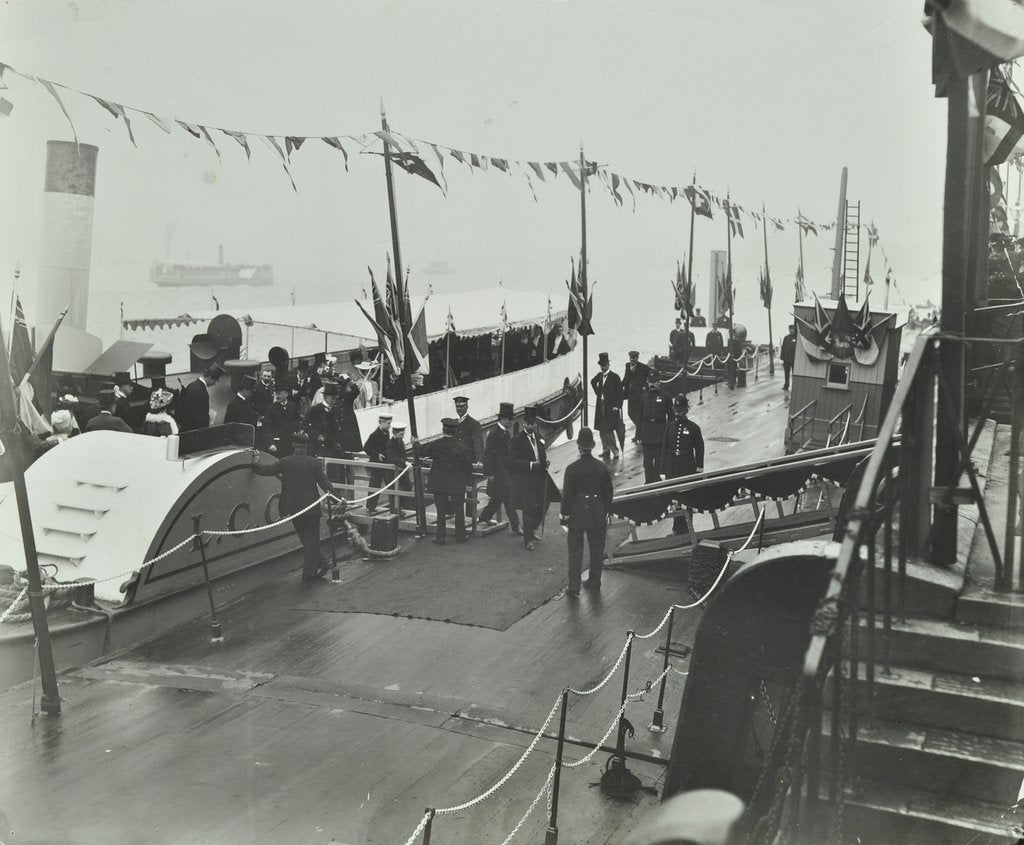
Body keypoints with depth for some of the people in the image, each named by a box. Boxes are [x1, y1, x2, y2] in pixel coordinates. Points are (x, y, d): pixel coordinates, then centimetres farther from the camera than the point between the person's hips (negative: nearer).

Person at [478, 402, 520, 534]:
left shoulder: (507, 432, 11)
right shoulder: (494, 434, -16)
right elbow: (488, 454, -17)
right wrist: (489, 473, -17)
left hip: (507, 470, 9)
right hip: (499, 472, -9)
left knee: (498, 497, 18)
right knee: (509, 499, -6)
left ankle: (485, 516, 34)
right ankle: (515, 526, -3)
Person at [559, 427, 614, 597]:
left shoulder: (572, 468, -16)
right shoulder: (602, 468, -5)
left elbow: (567, 494, -11)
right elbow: (608, 493, 3)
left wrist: (564, 515, 0)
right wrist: (605, 512, 15)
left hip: (577, 515, -3)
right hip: (598, 516, 3)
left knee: (575, 552, 5)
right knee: (597, 550, 17)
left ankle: (574, 587, 7)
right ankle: (595, 582, 28)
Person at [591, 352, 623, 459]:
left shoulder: (615, 377, -10)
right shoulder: (599, 375, 7)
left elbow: (620, 393, -11)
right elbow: (593, 382, 30)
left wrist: (617, 406, -15)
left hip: (611, 407, -6)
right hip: (600, 406, 6)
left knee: (608, 430, -9)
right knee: (602, 430, 10)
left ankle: (615, 451, 1)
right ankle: (605, 449, 20)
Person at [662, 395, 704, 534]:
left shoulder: (693, 428, -2)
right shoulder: (670, 427, 7)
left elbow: (699, 449, 1)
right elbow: (665, 448, 11)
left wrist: (699, 468, -3)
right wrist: (664, 465, 8)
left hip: (688, 468, -3)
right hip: (672, 469, 3)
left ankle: (685, 527, 7)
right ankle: (678, 527, 12)